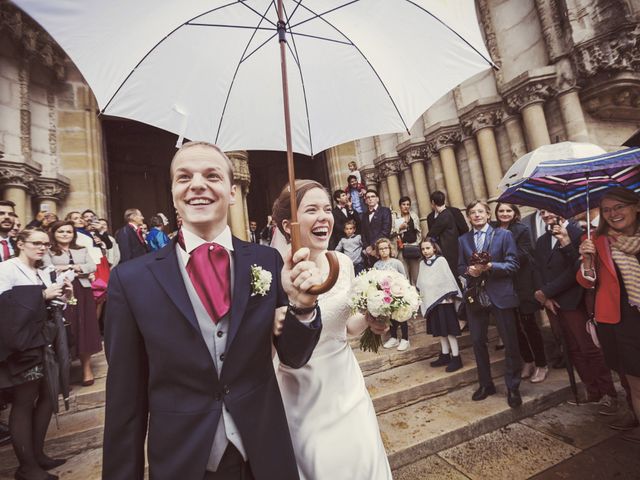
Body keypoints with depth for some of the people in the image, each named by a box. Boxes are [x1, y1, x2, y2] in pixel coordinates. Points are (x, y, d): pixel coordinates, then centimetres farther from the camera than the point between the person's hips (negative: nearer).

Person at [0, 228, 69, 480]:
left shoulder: (43, 273, 14)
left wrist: (58, 295, 1)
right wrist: (42, 295, -18)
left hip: (44, 342, 7)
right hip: (22, 346, -7)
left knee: (47, 396, 11)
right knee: (23, 402, 3)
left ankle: (37, 454, 26)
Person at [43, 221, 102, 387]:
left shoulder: (82, 250, 15)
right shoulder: (48, 252, 6)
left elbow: (92, 266, 4)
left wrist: (69, 267, -7)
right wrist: (76, 270, -10)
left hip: (83, 292, 3)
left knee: (85, 329, 4)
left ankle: (87, 368, 14)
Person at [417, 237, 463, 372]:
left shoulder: (441, 260, -8)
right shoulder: (422, 263, 7)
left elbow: (448, 278, -10)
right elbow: (421, 283, 14)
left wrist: (449, 296, -13)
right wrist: (421, 296, 15)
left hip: (443, 300, -5)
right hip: (430, 301, 6)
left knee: (449, 329, 0)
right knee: (439, 330, 13)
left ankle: (456, 358, 9)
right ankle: (445, 356, 25)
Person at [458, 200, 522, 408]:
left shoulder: (504, 234, 0)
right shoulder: (463, 240, 9)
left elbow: (513, 264, -7)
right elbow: (460, 268, 8)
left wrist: (490, 266, -21)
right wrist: (469, 271, -13)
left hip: (500, 295, -3)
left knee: (510, 342, 6)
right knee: (478, 341, 11)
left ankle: (513, 387, 27)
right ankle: (485, 384, 30)